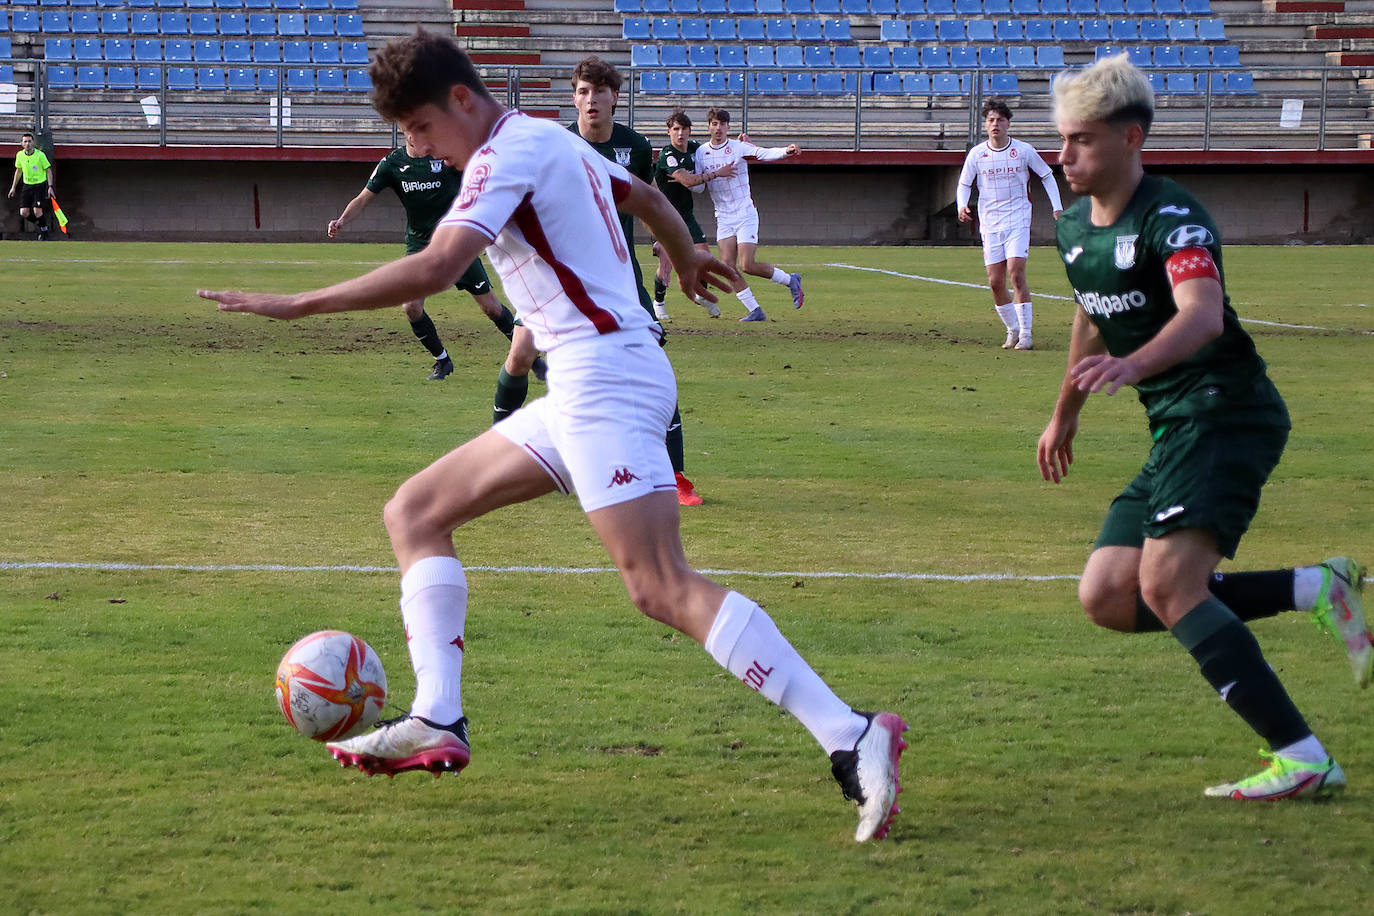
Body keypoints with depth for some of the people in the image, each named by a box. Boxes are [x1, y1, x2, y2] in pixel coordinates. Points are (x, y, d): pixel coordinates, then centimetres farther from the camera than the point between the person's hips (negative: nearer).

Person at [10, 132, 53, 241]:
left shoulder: (40, 155, -14)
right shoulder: (19, 155, -1)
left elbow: (48, 170, -6)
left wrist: (50, 186, -14)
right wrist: (13, 187, 16)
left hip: (40, 185, -4)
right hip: (27, 186, 4)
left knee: (37, 211, -16)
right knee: (24, 213, -5)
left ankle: (44, 234, 5)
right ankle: (40, 224, 24)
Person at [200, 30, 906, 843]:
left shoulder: (508, 155, -11)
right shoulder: (550, 139, 18)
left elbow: (434, 269, -25)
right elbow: (646, 197, 36)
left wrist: (297, 305, -21)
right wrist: (687, 261, 57)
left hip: (606, 374, -11)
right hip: (584, 387, 11)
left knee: (664, 590, -19)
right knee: (415, 513, 12)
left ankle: (852, 739, -24)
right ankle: (437, 723, 3)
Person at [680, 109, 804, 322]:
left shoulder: (738, 147, -5)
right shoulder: (701, 152, 5)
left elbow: (765, 154, -19)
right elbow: (696, 184, -2)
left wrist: (786, 150, -38)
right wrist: (716, 174, -16)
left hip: (745, 214, -4)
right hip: (723, 218, 4)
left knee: (747, 265, -13)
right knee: (728, 266, -7)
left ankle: (790, 280, 9)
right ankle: (755, 311, 2)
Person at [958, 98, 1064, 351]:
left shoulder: (1024, 150, -2)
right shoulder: (976, 154, 1)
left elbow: (1047, 176, 10)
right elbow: (964, 184, 12)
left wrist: (1057, 208, 1)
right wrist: (962, 206, -8)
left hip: (1018, 221, -3)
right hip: (990, 223, 3)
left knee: (1016, 275, -16)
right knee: (995, 282, 0)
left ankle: (1026, 334, -13)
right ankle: (1013, 330, 17)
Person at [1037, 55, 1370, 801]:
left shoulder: (1171, 217, -16)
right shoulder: (1075, 227, 12)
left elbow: (1203, 315, -34)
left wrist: (1132, 366, -52)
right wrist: (1065, 415, 40)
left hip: (1228, 413, -9)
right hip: (1176, 432, 9)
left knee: (1166, 586, -24)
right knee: (1107, 597, -1)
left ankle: (1303, 758, -22)